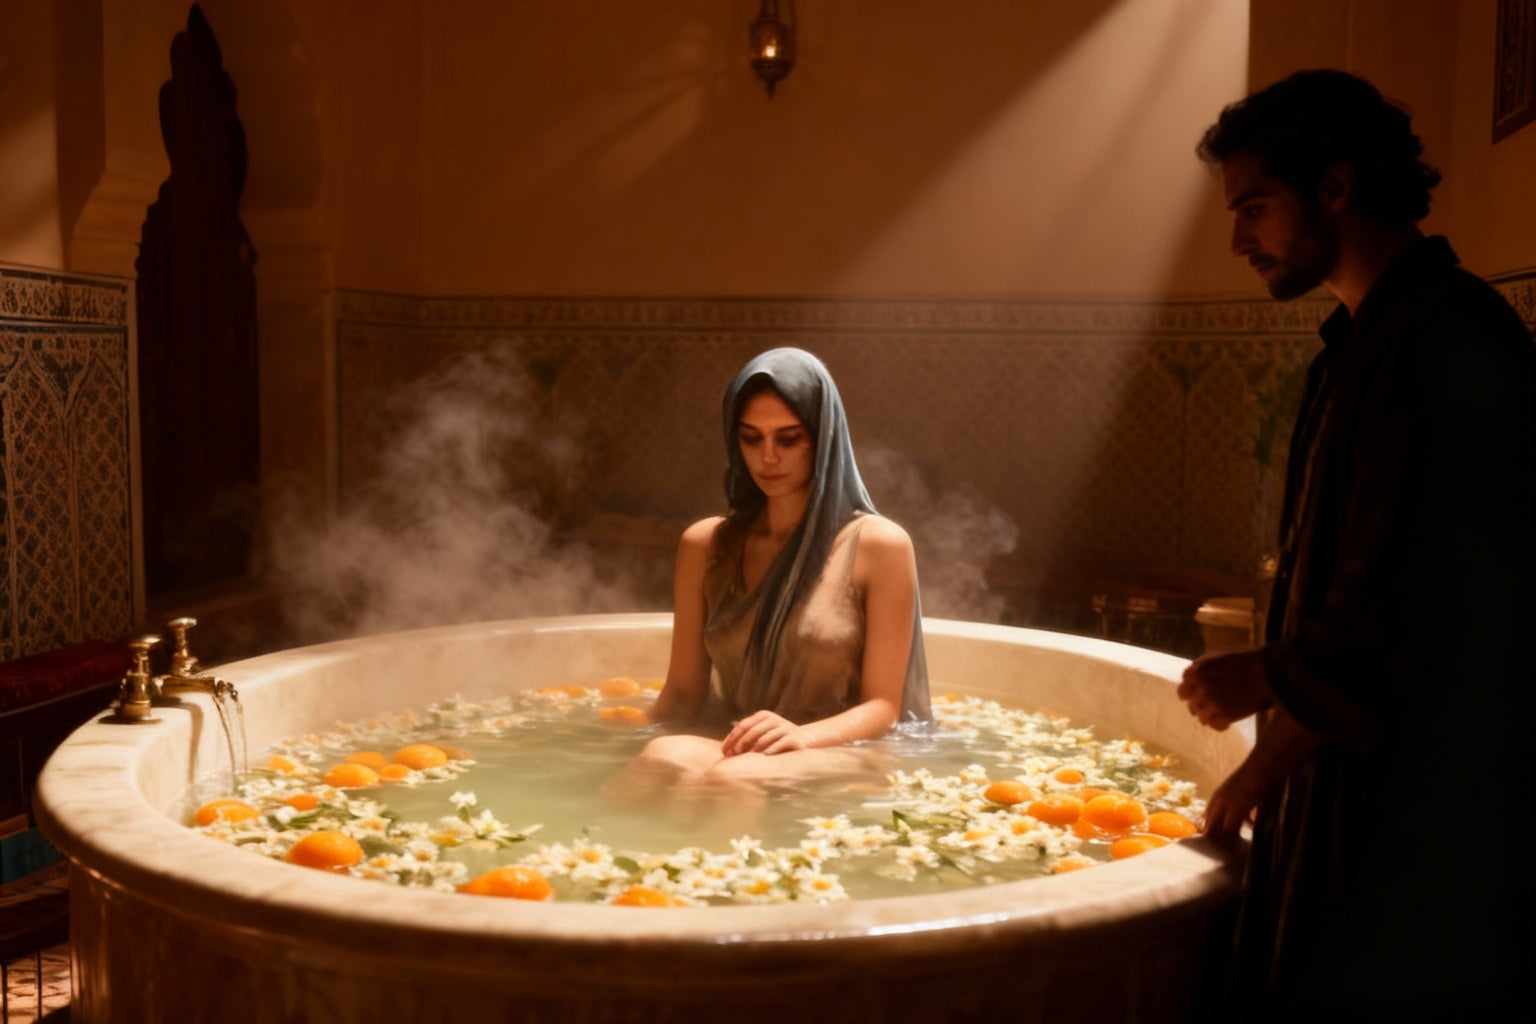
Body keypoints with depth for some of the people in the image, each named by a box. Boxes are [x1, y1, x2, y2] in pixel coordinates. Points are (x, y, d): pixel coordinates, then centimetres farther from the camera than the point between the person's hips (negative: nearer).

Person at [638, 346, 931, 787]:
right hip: (726, 747, 3)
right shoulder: (704, 545, 11)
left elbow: (882, 705, -3)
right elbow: (682, 691, 12)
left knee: (731, 776, -37)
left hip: (836, 754, -3)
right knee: (664, 759, -33)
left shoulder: (879, 545, -1)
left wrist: (802, 736, -23)